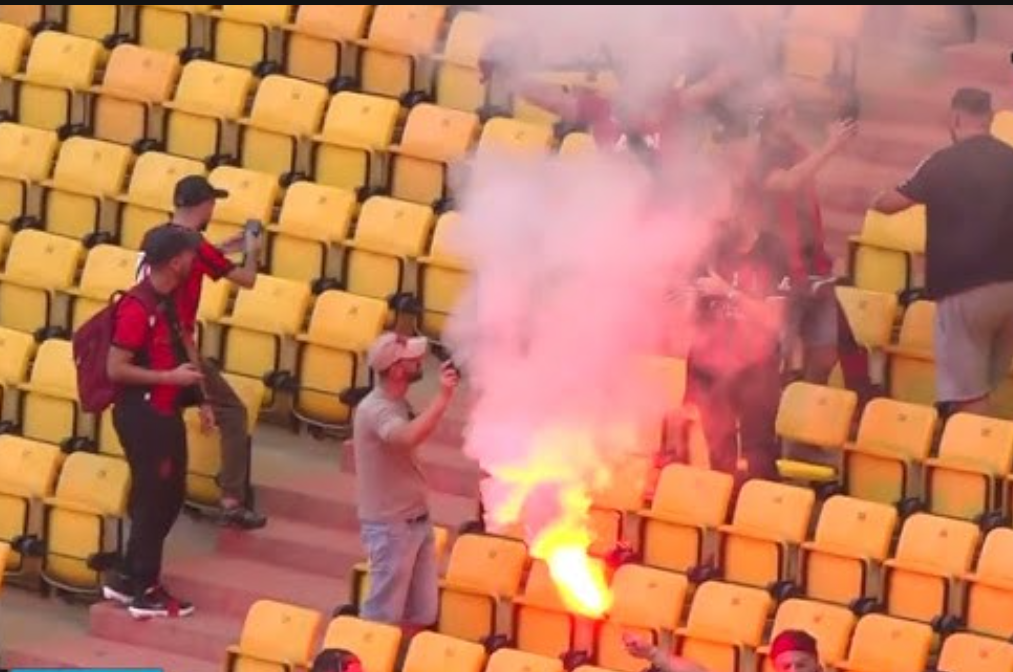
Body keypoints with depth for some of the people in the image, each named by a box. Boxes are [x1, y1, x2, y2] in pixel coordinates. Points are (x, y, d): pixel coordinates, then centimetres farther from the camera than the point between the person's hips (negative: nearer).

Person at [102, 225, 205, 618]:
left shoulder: (168, 302, 9)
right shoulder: (137, 309, -20)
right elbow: (116, 369, -22)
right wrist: (171, 377, -20)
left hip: (164, 412, 10)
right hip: (141, 414, -10)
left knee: (168, 497, 15)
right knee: (152, 500, -2)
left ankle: (127, 579, 25)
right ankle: (144, 592, 7)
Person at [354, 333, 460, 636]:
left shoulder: (398, 403, 8)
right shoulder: (376, 410, -22)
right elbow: (411, 436, -42)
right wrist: (443, 397, -37)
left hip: (417, 521, 9)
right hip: (390, 526, -9)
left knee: (419, 616, 13)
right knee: (384, 618, -3)